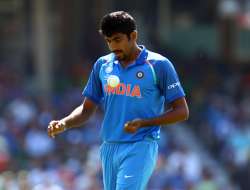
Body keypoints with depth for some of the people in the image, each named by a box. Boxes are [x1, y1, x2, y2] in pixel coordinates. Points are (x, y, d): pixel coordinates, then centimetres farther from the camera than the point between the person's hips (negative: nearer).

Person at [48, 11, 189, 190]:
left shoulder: (158, 65, -4)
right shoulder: (102, 65, 11)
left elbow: (182, 111, -3)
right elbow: (87, 109, 16)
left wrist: (143, 123, -15)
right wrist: (64, 124, -4)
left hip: (140, 148, -6)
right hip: (109, 148, 6)